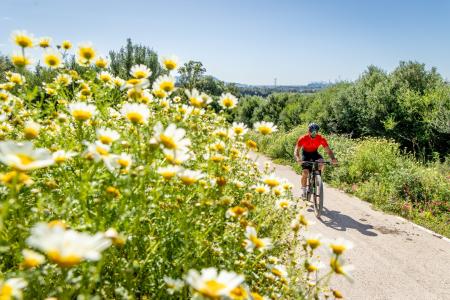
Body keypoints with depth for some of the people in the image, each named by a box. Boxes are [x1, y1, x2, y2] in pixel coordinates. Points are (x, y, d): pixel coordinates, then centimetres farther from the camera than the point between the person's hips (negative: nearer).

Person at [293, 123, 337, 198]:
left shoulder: (321, 139, -24)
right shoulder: (303, 139, -28)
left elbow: (328, 150, -24)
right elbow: (296, 150, -31)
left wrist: (333, 158, -44)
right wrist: (297, 158, -52)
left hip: (315, 153, 2)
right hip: (306, 154, -2)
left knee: (321, 163, -30)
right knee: (305, 172, -19)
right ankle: (303, 190, 0)